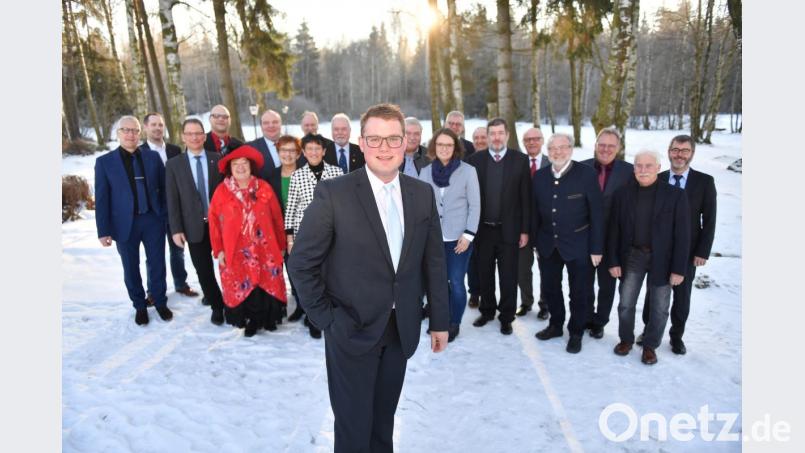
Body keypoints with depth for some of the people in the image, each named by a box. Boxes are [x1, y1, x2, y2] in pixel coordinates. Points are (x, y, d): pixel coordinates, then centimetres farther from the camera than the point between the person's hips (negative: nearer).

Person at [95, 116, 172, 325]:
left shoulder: (153, 157, 3)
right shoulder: (105, 161, -2)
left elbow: (164, 188, 6)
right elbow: (101, 198, -3)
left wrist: (166, 216, 0)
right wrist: (104, 230, -7)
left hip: (153, 220, 1)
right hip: (124, 224, -1)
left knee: (157, 264, 10)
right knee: (131, 268, 11)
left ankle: (160, 302, 29)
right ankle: (140, 306, 29)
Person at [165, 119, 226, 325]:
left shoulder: (218, 159, 2)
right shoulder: (174, 164, 3)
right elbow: (172, 200, 1)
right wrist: (176, 229, -5)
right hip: (195, 227, 1)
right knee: (204, 271, 8)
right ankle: (217, 306, 25)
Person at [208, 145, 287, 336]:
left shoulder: (264, 188, 0)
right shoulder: (222, 191, -1)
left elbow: (277, 219, 3)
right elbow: (215, 222, 0)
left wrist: (281, 245, 3)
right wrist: (219, 250, -3)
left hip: (265, 249, 1)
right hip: (236, 251, 0)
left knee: (268, 283, 7)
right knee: (243, 286, 4)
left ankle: (268, 317, 27)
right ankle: (251, 320, 21)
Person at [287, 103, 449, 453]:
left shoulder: (423, 194, 0)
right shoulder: (333, 193, -14)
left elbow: (434, 261, 5)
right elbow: (301, 263, -9)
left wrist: (439, 320, 6)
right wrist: (325, 318, -9)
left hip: (402, 329, 4)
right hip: (353, 330, -3)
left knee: (383, 419, 21)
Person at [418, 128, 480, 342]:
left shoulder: (468, 171, -3)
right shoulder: (425, 172, 5)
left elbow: (475, 205, -3)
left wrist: (468, 234, -8)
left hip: (458, 238, -2)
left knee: (456, 284, -2)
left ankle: (454, 324, 18)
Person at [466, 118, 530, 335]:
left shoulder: (520, 160, -3)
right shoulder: (475, 159, 0)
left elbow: (525, 198, -3)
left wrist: (525, 230, -5)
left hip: (509, 230, -1)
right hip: (483, 229, 2)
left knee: (508, 277, 8)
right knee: (485, 274, 15)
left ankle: (506, 317, 24)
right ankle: (487, 311, 33)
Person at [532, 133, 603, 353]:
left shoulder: (587, 174, -11)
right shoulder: (539, 176, 1)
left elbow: (597, 213, -10)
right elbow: (536, 212, 6)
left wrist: (596, 248, -12)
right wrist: (535, 242, 6)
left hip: (578, 245, -3)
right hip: (548, 244, 4)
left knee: (579, 292, 10)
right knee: (550, 288, 15)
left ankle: (576, 333, 29)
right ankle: (556, 325, 37)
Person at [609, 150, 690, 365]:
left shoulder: (675, 195, -8)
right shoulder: (623, 194, -2)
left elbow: (682, 234, -8)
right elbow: (615, 230, 1)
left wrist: (678, 269, -11)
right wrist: (613, 261, -2)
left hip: (662, 259, -1)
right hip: (632, 256, 2)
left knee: (659, 308, 10)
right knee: (626, 304, 9)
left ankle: (650, 345, 29)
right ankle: (626, 339, 31)